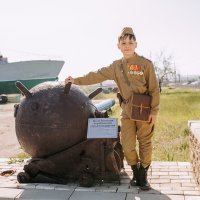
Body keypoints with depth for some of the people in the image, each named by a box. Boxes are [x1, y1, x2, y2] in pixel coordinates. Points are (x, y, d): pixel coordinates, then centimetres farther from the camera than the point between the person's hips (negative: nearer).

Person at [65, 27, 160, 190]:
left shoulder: (145, 64, -7)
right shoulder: (116, 66, 5)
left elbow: (154, 89, -6)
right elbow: (97, 75, 7)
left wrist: (154, 111, -8)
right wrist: (76, 80, 4)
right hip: (127, 111, 3)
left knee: (145, 144, 6)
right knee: (127, 145, 4)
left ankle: (143, 176, 23)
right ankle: (136, 173, 26)